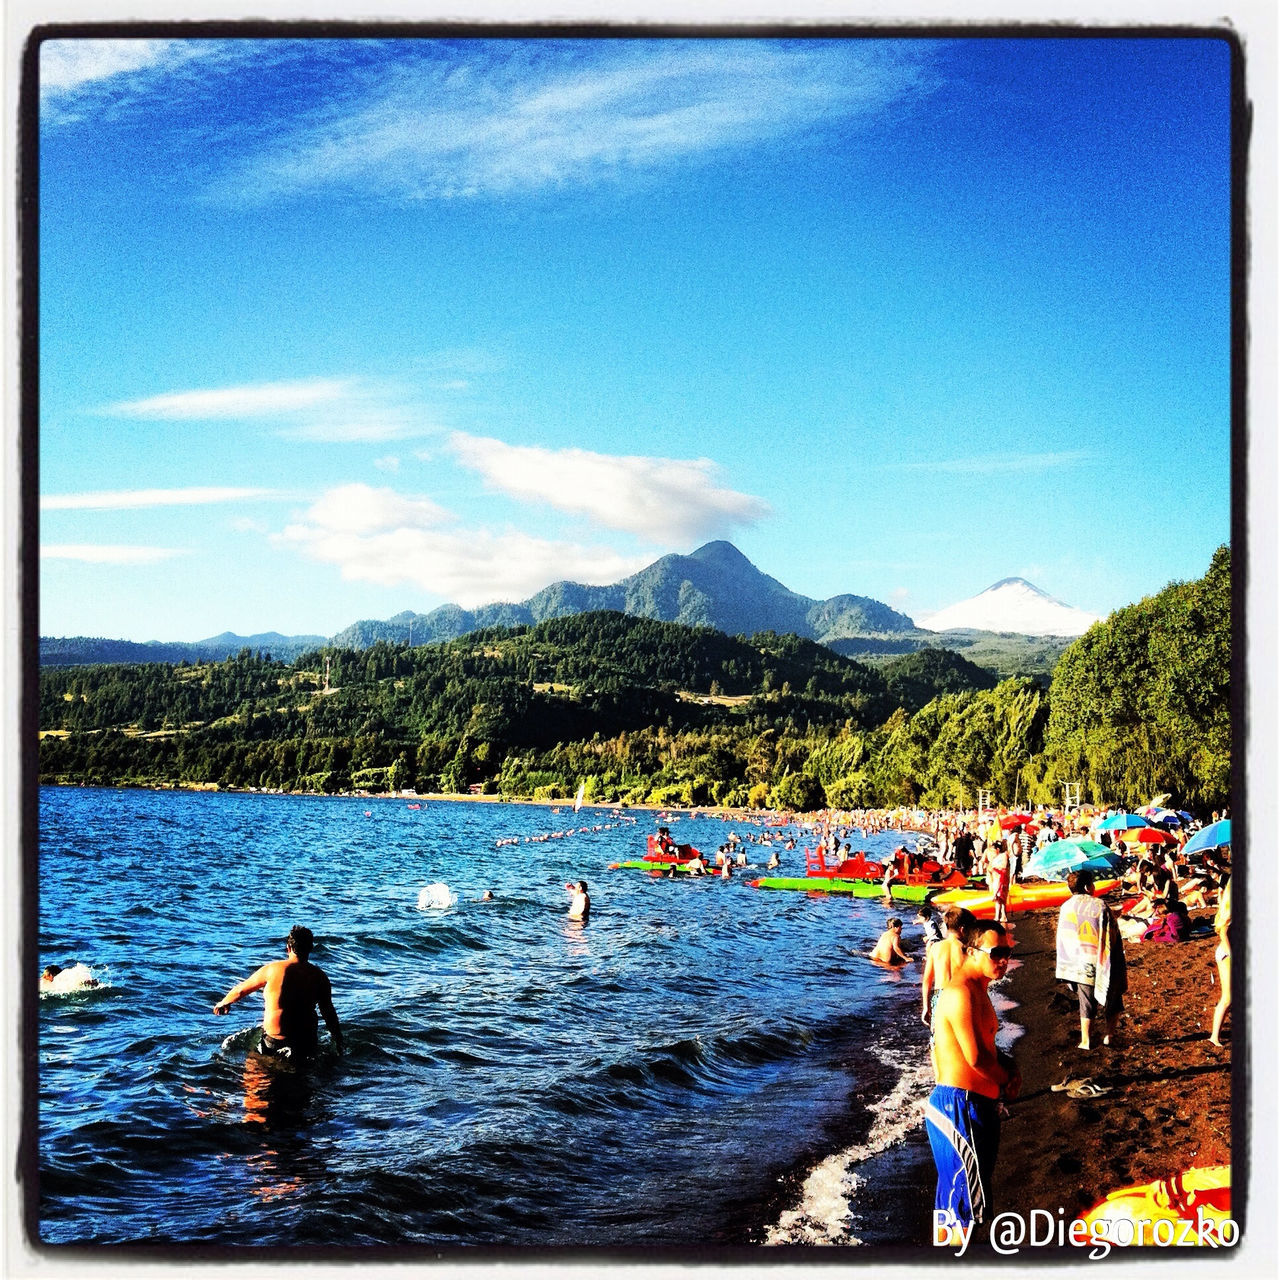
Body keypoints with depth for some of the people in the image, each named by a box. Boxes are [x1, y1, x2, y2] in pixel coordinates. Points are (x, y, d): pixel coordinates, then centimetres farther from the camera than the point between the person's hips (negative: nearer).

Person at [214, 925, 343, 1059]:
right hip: (305, 1045, 2)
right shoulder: (318, 976, -1)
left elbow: (240, 990, 9)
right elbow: (329, 1013, 2)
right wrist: (339, 1043, 13)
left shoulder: (272, 969, -5)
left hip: (272, 1043, -2)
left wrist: (224, 1002, 28)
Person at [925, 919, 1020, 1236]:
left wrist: (1010, 1066, 2)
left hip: (978, 1106, 10)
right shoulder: (961, 993, -20)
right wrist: (1007, 1078, -5)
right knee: (964, 1206, -4)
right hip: (961, 1106, -10)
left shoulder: (978, 991, 14)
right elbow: (975, 1057, -23)